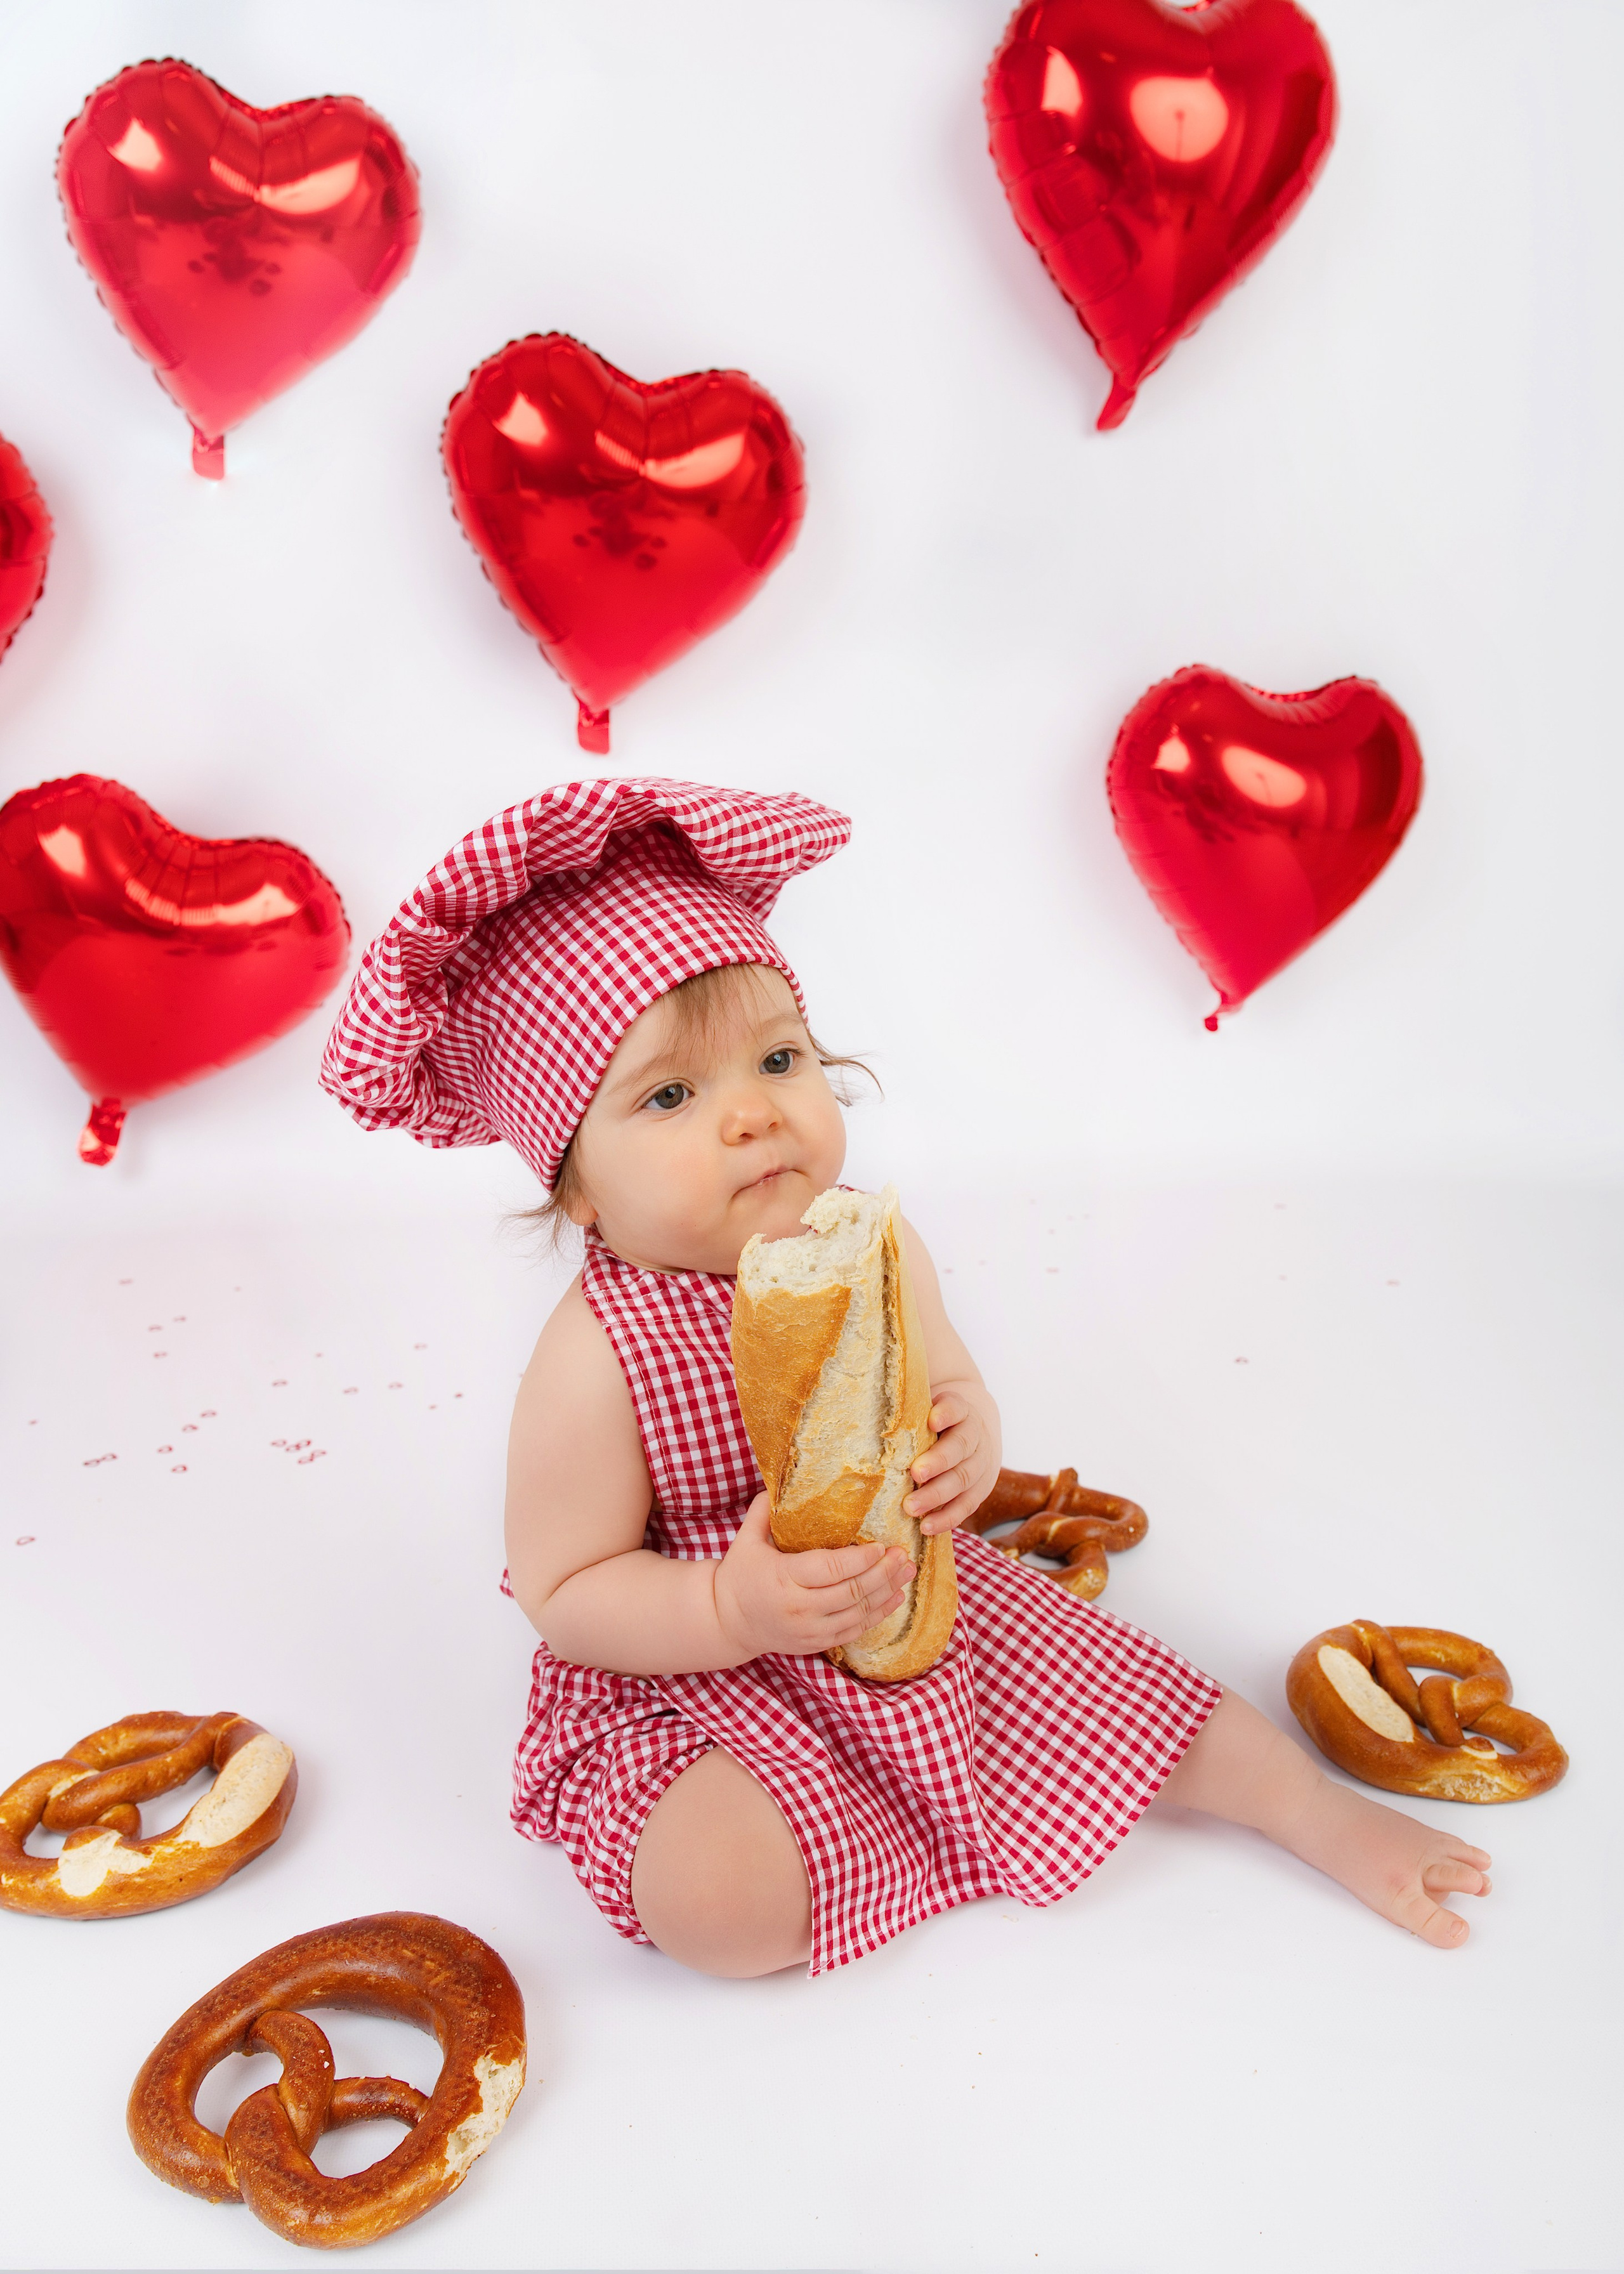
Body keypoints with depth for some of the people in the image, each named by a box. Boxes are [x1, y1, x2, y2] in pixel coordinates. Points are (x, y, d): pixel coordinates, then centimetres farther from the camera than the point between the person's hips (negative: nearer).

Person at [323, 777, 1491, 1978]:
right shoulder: (599, 1357, -26)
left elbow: (945, 1379, 6)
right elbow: (561, 1593, -17)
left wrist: (971, 1438, -20)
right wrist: (733, 1607, -34)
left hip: (912, 1599, 4)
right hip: (690, 1677, -4)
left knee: (1125, 1698, 3)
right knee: (718, 1903, -26)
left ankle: (1319, 1806, 30)